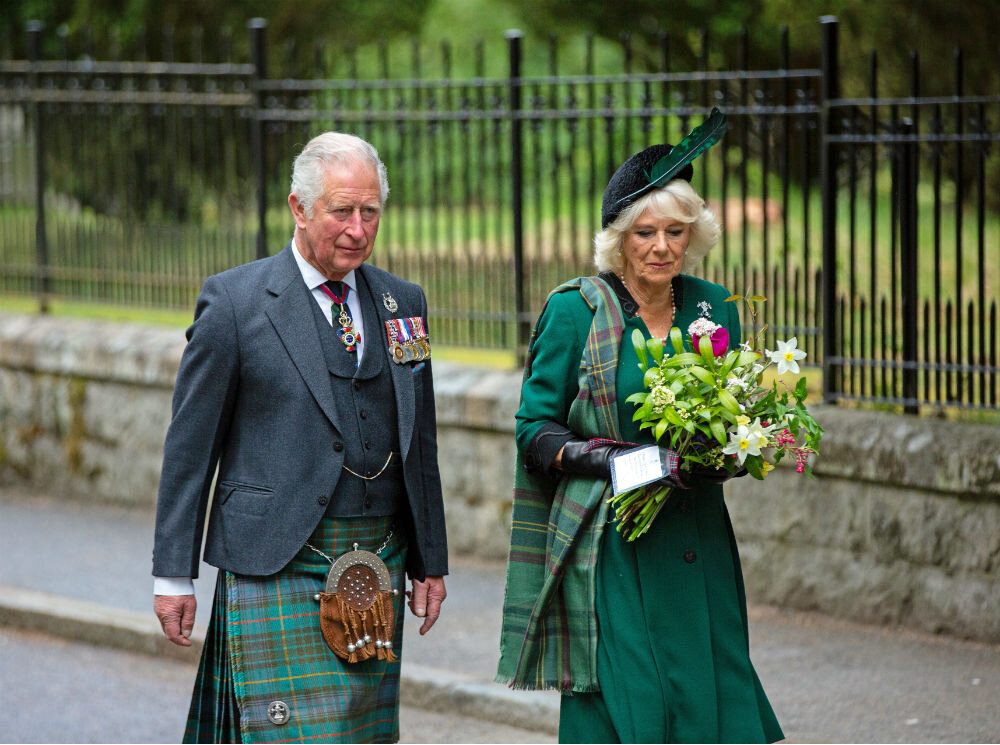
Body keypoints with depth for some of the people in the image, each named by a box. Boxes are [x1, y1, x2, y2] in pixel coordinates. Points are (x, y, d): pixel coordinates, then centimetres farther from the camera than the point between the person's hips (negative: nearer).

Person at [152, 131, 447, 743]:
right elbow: (191, 444, -2)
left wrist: (431, 562, 17)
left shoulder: (403, 303, 12)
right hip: (279, 571, -5)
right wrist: (174, 575, -4)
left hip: (378, 567, 5)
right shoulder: (233, 301, -4)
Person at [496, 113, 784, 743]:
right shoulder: (575, 311, -3)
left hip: (698, 545, 4)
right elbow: (535, 431, -2)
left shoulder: (713, 308, 9)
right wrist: (619, 461, -17)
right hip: (610, 544, -4)